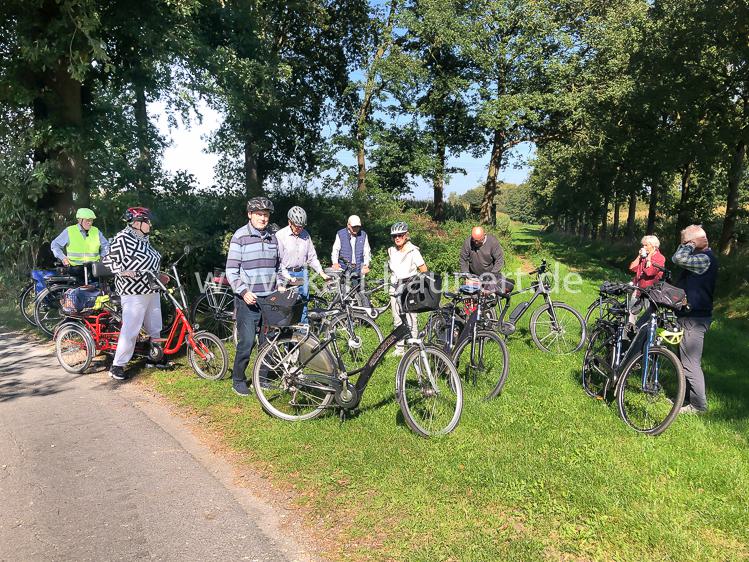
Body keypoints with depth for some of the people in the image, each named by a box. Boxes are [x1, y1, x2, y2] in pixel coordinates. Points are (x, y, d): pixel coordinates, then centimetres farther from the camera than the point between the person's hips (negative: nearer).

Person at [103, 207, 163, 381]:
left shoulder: (144, 240, 16)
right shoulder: (122, 238, -11)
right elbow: (107, 261, -12)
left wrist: (158, 275, 17)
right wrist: (123, 271, -24)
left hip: (151, 291, 9)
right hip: (134, 292, -9)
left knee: (155, 329, 13)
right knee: (130, 330, -8)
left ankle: (153, 359, 28)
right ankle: (117, 366, 2)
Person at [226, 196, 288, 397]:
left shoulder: (272, 238, 12)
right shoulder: (240, 237, -5)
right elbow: (231, 271, -7)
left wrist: (280, 285, 6)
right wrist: (244, 292, -18)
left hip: (270, 298, 5)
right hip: (248, 299, -5)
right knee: (247, 342, -7)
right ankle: (238, 380, 11)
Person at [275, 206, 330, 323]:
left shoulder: (305, 235, 5)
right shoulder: (280, 235, -8)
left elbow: (312, 257, 11)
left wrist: (321, 272, 1)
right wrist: (287, 277, -19)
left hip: (302, 273, 4)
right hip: (286, 274, -4)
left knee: (303, 303, 8)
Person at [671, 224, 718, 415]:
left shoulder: (705, 259, -19)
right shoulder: (700, 257, 13)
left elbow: (679, 258, -32)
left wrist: (691, 244, -19)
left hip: (695, 319, -11)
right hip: (691, 315, 11)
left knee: (691, 363, -5)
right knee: (685, 360, 18)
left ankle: (699, 405, 4)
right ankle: (686, 398, 29)